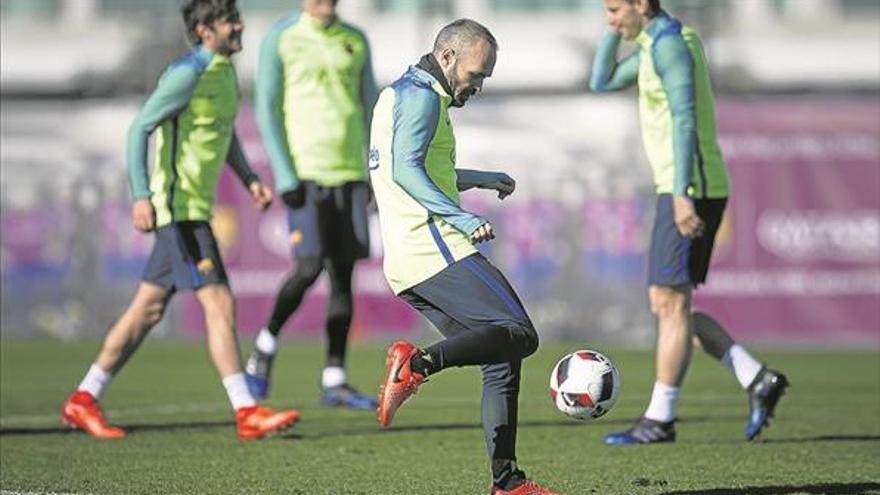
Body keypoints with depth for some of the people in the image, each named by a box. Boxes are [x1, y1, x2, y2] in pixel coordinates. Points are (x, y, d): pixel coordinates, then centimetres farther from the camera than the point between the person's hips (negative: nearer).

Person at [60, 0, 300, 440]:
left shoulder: (224, 72, 13)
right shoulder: (187, 73, -15)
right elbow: (139, 128, -16)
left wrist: (249, 180, 15)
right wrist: (141, 197, -22)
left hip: (194, 209, 10)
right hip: (178, 209, -10)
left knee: (148, 310, 12)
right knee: (219, 304, -12)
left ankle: (84, 400, 18)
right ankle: (247, 413, -12)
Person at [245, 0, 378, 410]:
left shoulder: (356, 42, 12)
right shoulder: (280, 39, -2)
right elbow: (266, 110, -5)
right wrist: (285, 177, -12)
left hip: (349, 175, 5)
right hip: (305, 172, -5)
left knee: (343, 273, 1)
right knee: (310, 268, -13)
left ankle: (334, 381, 5)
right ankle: (265, 349, 10)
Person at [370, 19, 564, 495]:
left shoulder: (400, 93, 26)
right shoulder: (422, 95, -6)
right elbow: (405, 170, -20)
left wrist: (479, 179, 48)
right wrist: (461, 217, -29)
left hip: (407, 266, 10)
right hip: (435, 252, -10)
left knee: (501, 360, 8)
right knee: (518, 334, -18)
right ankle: (417, 363, -30)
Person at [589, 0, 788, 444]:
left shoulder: (669, 44, -13)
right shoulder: (655, 42, 18)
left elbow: (684, 120, -21)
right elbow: (602, 82, 26)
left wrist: (681, 194, -27)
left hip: (691, 189, -10)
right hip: (687, 190, 10)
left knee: (670, 304, -6)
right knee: (665, 305, 9)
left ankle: (659, 420, -2)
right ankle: (757, 380, 5)